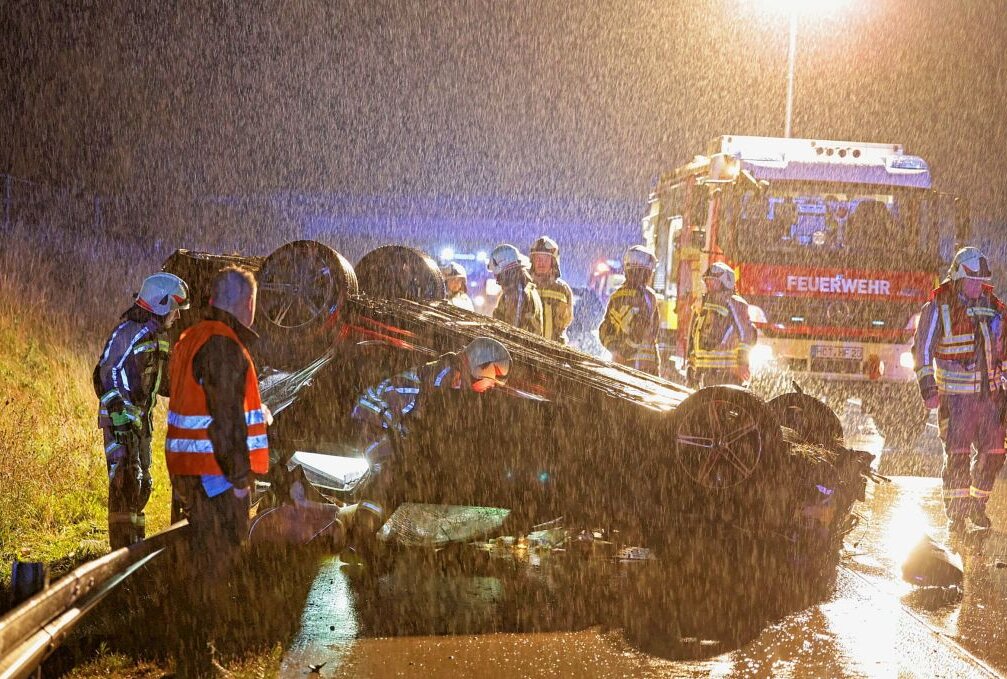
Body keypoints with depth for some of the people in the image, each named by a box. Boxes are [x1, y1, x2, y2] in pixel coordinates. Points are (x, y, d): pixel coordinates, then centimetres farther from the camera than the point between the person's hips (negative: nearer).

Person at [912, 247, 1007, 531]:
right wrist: (927, 386, -13)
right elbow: (922, 347, -5)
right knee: (957, 454, -8)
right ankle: (955, 513, 2)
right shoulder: (938, 307, -4)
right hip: (955, 395, -5)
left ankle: (977, 506, 24)